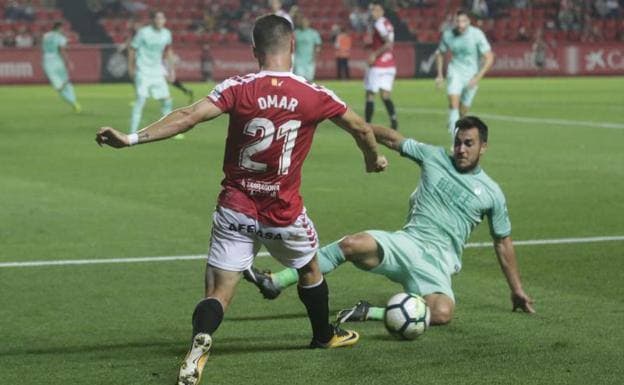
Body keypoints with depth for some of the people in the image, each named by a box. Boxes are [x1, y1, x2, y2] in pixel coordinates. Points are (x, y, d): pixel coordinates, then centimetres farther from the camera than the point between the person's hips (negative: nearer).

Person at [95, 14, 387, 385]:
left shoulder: (238, 89, -10)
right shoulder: (313, 95, -6)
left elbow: (188, 116, -21)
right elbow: (360, 127, 8)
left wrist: (132, 138, -23)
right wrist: (374, 159, 29)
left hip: (235, 209, -1)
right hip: (285, 213, 1)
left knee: (218, 293, -3)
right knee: (310, 269, 29)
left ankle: (198, 348, -31)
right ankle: (325, 336, 49)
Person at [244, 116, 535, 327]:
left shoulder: (491, 193, 10)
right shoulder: (435, 158, 11)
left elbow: (503, 242, 18)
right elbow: (392, 139, 14)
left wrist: (517, 289, 20)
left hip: (437, 262, -1)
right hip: (405, 243, 1)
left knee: (442, 314, -34)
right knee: (353, 244, -30)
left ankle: (370, 313, -17)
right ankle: (274, 282, -27)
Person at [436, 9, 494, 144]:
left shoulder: (477, 34, -17)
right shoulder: (448, 35, -8)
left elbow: (489, 58, -16)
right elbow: (440, 53, 12)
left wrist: (477, 78, -24)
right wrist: (440, 75, 8)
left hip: (472, 74, 0)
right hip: (455, 71, 0)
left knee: (463, 111, 8)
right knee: (453, 103, -23)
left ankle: (452, 124, 44)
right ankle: (455, 142, -25)